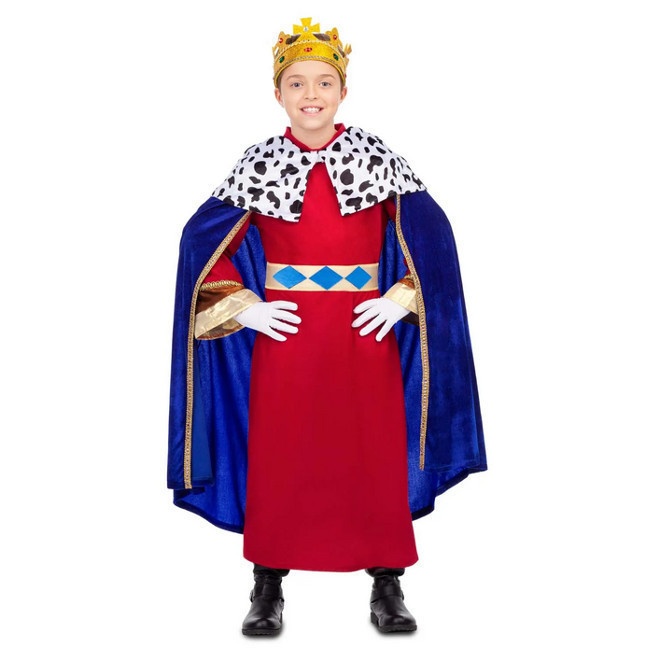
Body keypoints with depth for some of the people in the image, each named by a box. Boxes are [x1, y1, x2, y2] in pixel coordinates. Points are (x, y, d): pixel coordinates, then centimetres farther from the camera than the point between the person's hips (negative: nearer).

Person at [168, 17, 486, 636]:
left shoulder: (377, 158, 2)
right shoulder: (259, 165, 3)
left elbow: (429, 234, 3)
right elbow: (204, 240, 5)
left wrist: (401, 299, -8)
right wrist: (241, 306, -5)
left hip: (366, 334, 0)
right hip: (283, 335, 0)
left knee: (375, 456, 4)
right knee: (277, 459, 4)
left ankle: (387, 589, 20)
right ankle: (268, 589, 20)